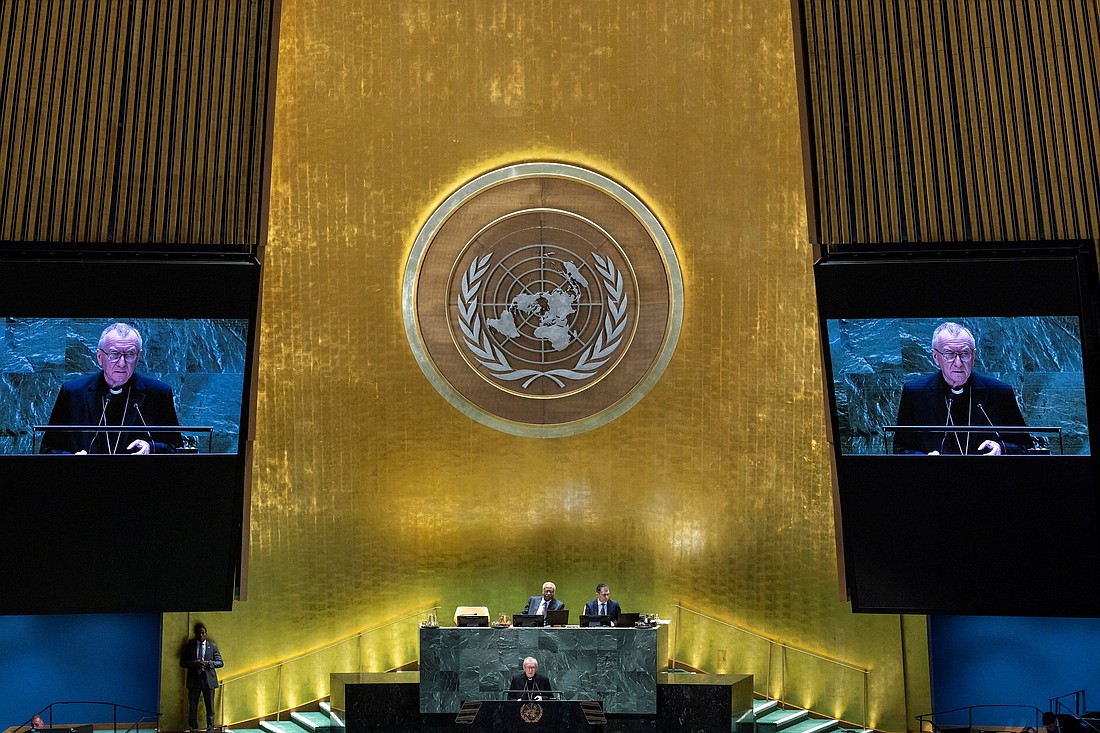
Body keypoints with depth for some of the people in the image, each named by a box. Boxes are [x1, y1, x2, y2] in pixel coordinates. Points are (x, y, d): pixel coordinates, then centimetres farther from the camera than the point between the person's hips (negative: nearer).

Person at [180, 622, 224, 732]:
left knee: (210, 707, 3)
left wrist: (208, 663, -16)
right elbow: (182, 663, 5)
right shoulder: (189, 646, 6)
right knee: (192, 707, 5)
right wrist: (193, 663, -14)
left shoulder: (213, 646, 4)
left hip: (208, 679, -1)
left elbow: (220, 663, 2)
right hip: (194, 679, 1)